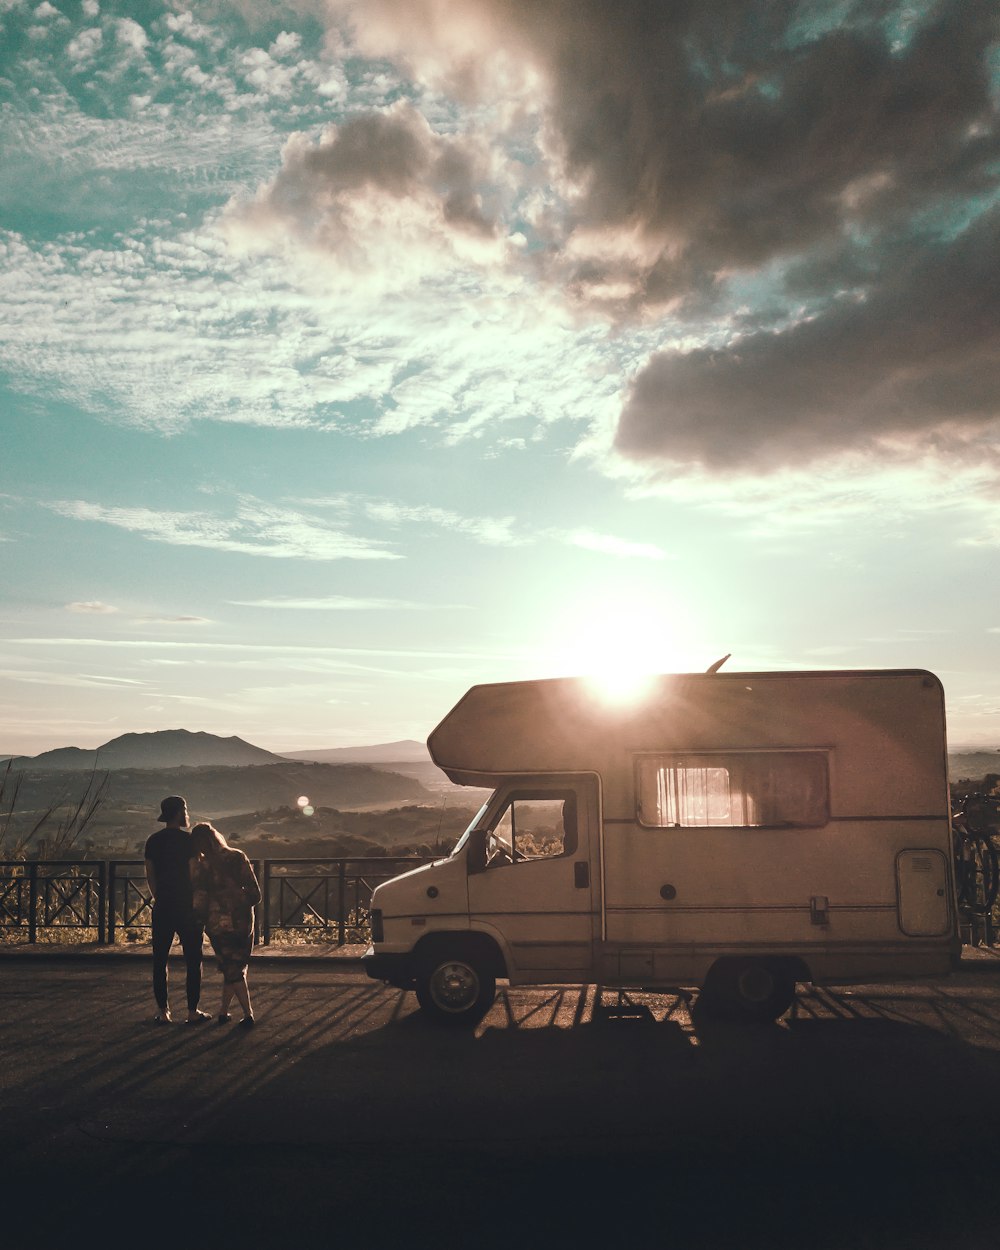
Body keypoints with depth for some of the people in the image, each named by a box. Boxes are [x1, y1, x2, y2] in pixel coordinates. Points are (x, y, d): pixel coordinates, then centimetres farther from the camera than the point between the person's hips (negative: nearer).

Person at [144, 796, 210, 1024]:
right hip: (186, 907, -4)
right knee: (193, 959, 5)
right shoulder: (188, 839, -10)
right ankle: (192, 1011, 7)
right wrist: (198, 903, -1)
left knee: (159, 959, 9)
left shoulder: (153, 841, 6)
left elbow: (150, 875, 9)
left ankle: (162, 1011, 11)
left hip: (162, 907, 4)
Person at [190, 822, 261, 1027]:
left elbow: (199, 900, -9)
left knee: (232, 970, 12)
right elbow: (254, 892, -3)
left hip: (219, 923, -2)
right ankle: (223, 1011, 17)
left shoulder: (201, 866, -9)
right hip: (243, 919, 2)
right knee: (236, 966, 17)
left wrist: (200, 919, 8)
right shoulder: (238, 857, -3)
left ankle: (248, 1014, 9)